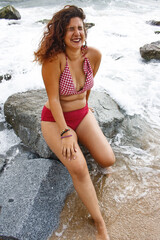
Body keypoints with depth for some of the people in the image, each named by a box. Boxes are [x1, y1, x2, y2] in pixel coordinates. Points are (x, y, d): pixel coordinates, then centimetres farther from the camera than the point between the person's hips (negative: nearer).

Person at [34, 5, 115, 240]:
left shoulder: (94, 55, -9)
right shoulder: (54, 58, -24)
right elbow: (53, 99, -21)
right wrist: (65, 132, -22)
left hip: (82, 114, 5)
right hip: (55, 119, -4)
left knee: (108, 161, -9)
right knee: (78, 167, -25)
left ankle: (80, 140, 26)